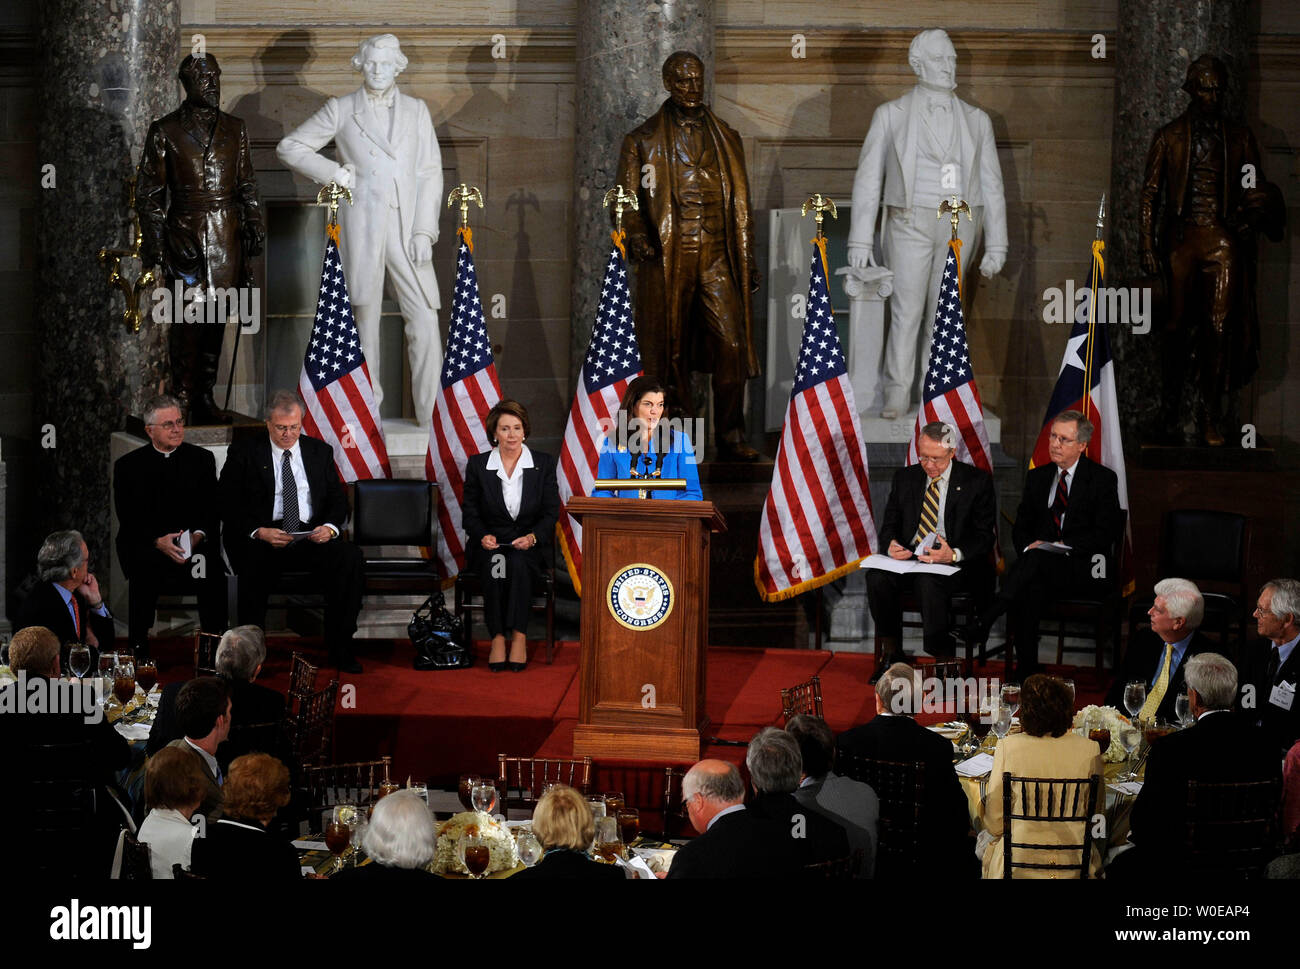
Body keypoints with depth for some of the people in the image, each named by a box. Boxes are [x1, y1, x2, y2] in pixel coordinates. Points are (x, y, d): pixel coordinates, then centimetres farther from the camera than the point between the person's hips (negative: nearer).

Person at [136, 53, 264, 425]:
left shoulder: (234, 129, 12)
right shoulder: (164, 131, 2)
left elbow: (247, 185, 17)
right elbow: (149, 192, 2)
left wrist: (254, 226, 7)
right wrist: (153, 241, -4)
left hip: (226, 236, 4)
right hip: (184, 236, -4)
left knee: (215, 318, 6)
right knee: (187, 319, -8)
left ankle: (205, 398, 13)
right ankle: (184, 403, -4)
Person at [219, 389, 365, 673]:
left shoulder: (320, 451, 16)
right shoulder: (244, 452, 6)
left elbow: (337, 499, 13)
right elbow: (229, 506, -1)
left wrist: (330, 527, -10)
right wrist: (259, 532, -19)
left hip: (311, 537, 3)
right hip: (261, 538, -3)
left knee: (349, 556, -28)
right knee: (254, 564, -38)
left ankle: (340, 648, -20)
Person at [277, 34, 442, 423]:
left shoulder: (416, 110, 11)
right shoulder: (341, 110, 6)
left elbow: (430, 172, 6)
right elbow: (289, 147, 8)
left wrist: (424, 231, -3)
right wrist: (334, 173, -3)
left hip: (407, 228, 1)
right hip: (361, 226, -1)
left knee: (425, 322, -7)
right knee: (365, 317, 4)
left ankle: (434, 418, -4)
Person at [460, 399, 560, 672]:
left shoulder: (544, 464, 4)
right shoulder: (477, 465, 5)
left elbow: (551, 511, 1)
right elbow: (470, 511, 5)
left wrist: (533, 537, -18)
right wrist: (482, 536, -16)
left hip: (530, 545, 0)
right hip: (490, 544, 1)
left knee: (519, 563, -35)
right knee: (495, 565, -34)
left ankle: (519, 637, -33)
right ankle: (497, 638, -32)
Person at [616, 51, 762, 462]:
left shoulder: (726, 138, 16)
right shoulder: (642, 141, 7)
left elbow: (740, 205, 19)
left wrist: (748, 259, 15)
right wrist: (635, 235, -17)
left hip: (717, 257, 2)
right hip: (667, 258, -2)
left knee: (731, 345, -9)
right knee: (672, 350, 1)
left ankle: (731, 438, -3)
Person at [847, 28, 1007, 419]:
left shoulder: (976, 120, 8)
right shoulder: (891, 115, 1)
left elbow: (991, 186, 8)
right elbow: (868, 180, 0)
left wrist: (996, 247, 2)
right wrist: (860, 241, -6)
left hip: (959, 227, 2)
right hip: (911, 222, -2)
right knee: (906, 309, -10)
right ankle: (897, 393, -5)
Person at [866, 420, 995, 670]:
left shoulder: (976, 481, 1)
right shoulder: (905, 477, 13)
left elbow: (985, 536, -4)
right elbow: (889, 525, 14)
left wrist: (954, 555, -24)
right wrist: (891, 545, -12)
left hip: (955, 564, -4)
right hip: (909, 558, 4)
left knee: (929, 582, -38)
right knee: (877, 577, -28)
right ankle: (892, 653, -14)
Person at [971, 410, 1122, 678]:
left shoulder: (1103, 478, 3)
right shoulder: (1037, 477, 18)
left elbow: (1106, 532, -5)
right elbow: (1021, 528, 19)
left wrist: (1065, 546, -15)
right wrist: (1029, 545, -5)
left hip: (1088, 569, -4)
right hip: (1042, 568, 4)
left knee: (1037, 558, -36)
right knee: (1030, 590, -34)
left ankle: (984, 621, -44)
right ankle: (1025, 673, -36)